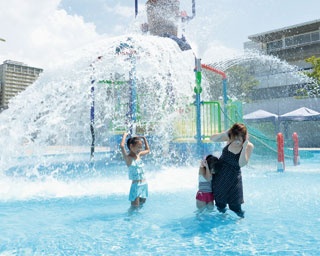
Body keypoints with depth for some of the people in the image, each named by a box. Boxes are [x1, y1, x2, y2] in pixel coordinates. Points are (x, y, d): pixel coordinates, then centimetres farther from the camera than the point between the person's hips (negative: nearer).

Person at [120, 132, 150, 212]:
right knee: (134, 206, -6)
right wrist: (125, 135, -15)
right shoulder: (128, 157, -11)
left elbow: (148, 150, 29)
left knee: (141, 204, 15)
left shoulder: (139, 155, 9)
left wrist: (144, 138, 21)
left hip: (144, 184, 7)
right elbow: (122, 146, -28)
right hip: (136, 185, -7)